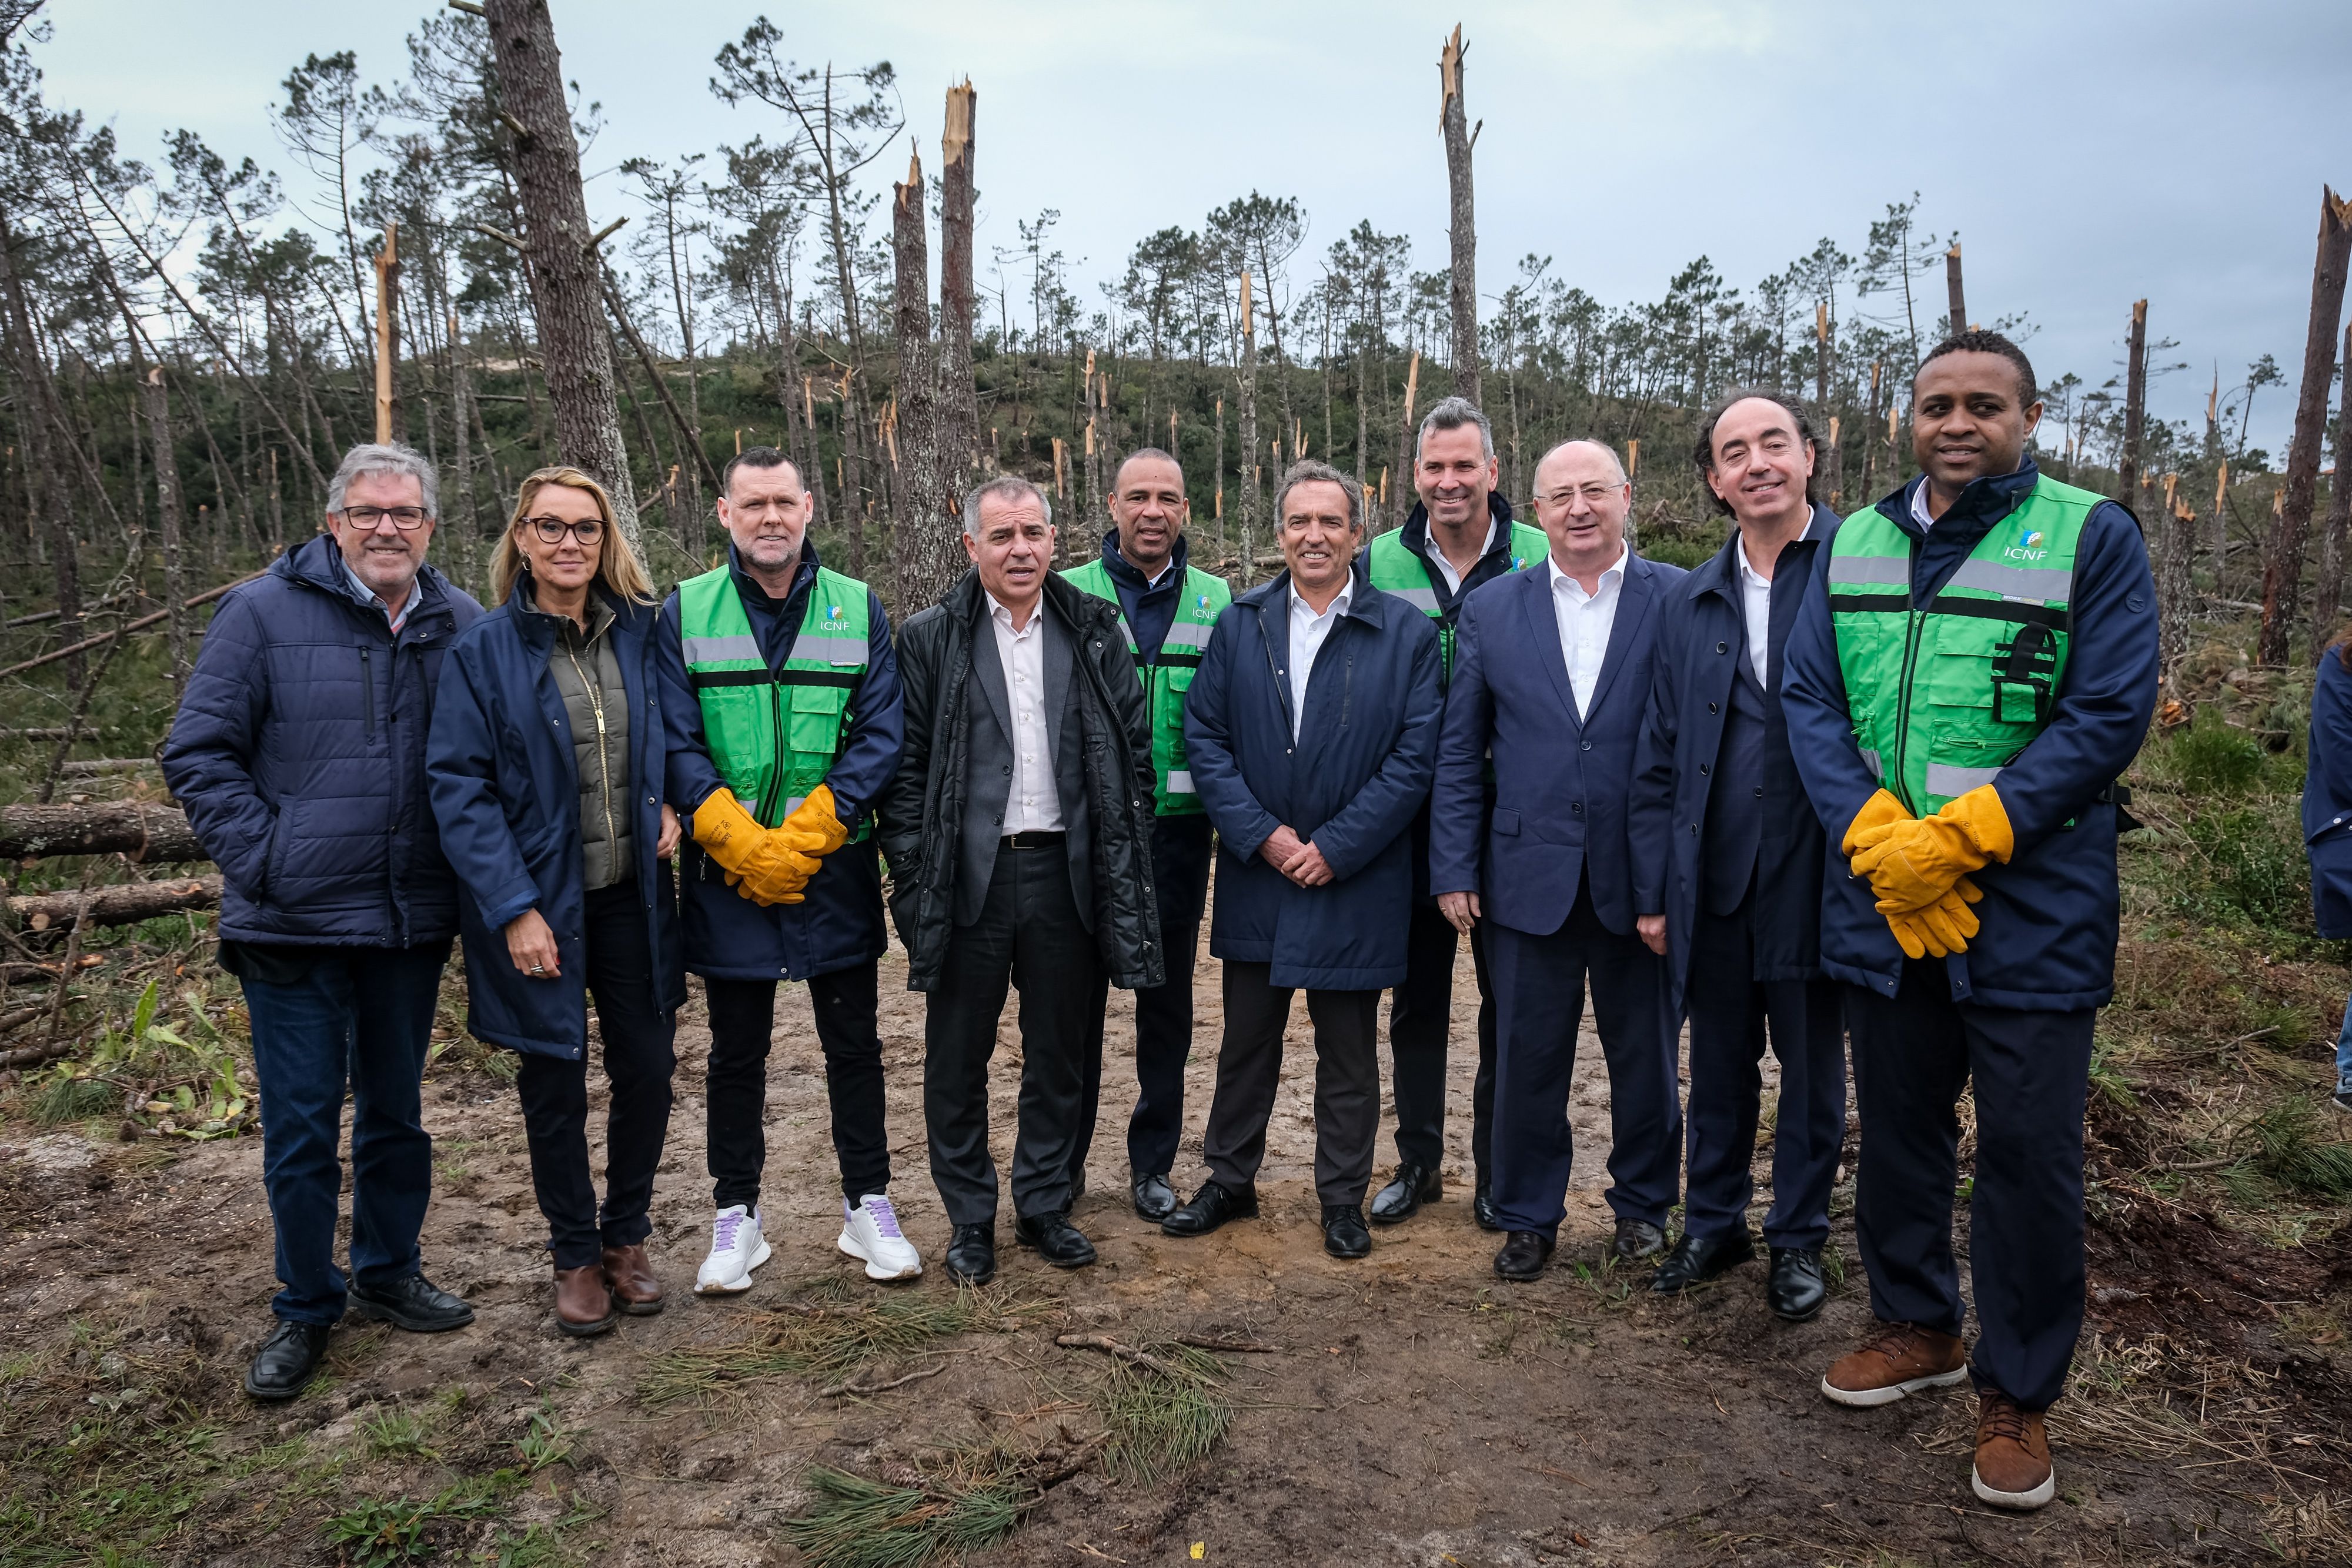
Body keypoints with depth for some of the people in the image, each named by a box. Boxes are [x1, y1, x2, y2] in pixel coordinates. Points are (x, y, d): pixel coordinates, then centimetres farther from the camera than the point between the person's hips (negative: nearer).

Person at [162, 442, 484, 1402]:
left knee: (396, 1109, 16)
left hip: (411, 923, 3)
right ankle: (306, 1307, 24)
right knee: (301, 1125, 6)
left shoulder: (461, 624, 3)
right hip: (295, 924, -3)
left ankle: (388, 1273, 35)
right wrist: (262, 861, -12)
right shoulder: (265, 612, -6)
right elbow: (198, 753, -5)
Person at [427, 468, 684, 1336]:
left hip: (629, 895, 3)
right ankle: (576, 1256, 28)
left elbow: (672, 735, 18)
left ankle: (626, 1236, 31)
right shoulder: (484, 650, -7)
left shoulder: (639, 634, 3)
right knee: (554, 1085, 8)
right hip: (537, 903, -3)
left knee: (647, 1069, 8)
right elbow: (459, 786, -11)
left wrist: (670, 804, -2)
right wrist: (514, 910, -17)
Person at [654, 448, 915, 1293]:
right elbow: (677, 746, -4)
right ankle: (736, 1217, 25)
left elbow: (881, 736, -4)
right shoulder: (684, 612, 1)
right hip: (726, 874, 0)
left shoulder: (858, 608, 2)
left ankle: (868, 1207, 24)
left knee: (854, 1042, 9)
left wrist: (802, 837, -13)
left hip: (836, 868, 0)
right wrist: (743, 845, -14)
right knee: (736, 1052, 11)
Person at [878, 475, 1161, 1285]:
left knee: (1060, 1051, 12)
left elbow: (1134, 753, 7)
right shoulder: (931, 639, 1)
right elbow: (905, 767, -1)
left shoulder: (1097, 634, 6)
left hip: (1065, 872, 2)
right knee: (957, 1056, 8)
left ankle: (1045, 1204, 29)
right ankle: (969, 1217, 25)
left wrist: (1122, 865, 1)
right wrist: (914, 874, -8)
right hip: (968, 875, -1)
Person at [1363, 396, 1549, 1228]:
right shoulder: (1378, 564, 2)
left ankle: (1498, 1172, 22)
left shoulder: (1541, 561, -2)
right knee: (1417, 996, 11)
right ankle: (1418, 1160, 26)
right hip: (1410, 816, 1)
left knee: (1508, 997, 8)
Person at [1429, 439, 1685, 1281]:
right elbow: (1457, 753, 5)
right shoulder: (1489, 610, 3)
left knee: (1646, 1056, 14)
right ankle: (1527, 1217, 28)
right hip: (1529, 877, 1)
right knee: (1527, 1060, 10)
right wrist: (1454, 869, 0)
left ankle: (1642, 1204, 35)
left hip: (1641, 879, -1)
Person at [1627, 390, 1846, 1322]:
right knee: (1718, 1065, 15)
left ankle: (1799, 1239, 29)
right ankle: (1714, 1224, 33)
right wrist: (1653, 889, 7)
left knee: (1811, 1066, 11)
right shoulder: (1688, 605, 9)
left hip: (1814, 876, -3)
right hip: (1712, 882, 4)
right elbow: (1659, 758, 10)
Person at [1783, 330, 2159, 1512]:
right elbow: (1808, 702, 2)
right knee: (1897, 1129, 16)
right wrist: (1878, 839, -13)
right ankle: (1917, 1327, 37)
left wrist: (1954, 839, -18)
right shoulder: (1852, 546, 8)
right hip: (1882, 907, 4)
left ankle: (2016, 1391, 23)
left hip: (2032, 913, -4)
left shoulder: (2091, 537, -4)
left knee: (2028, 1156, 4)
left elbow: (2110, 716, -11)